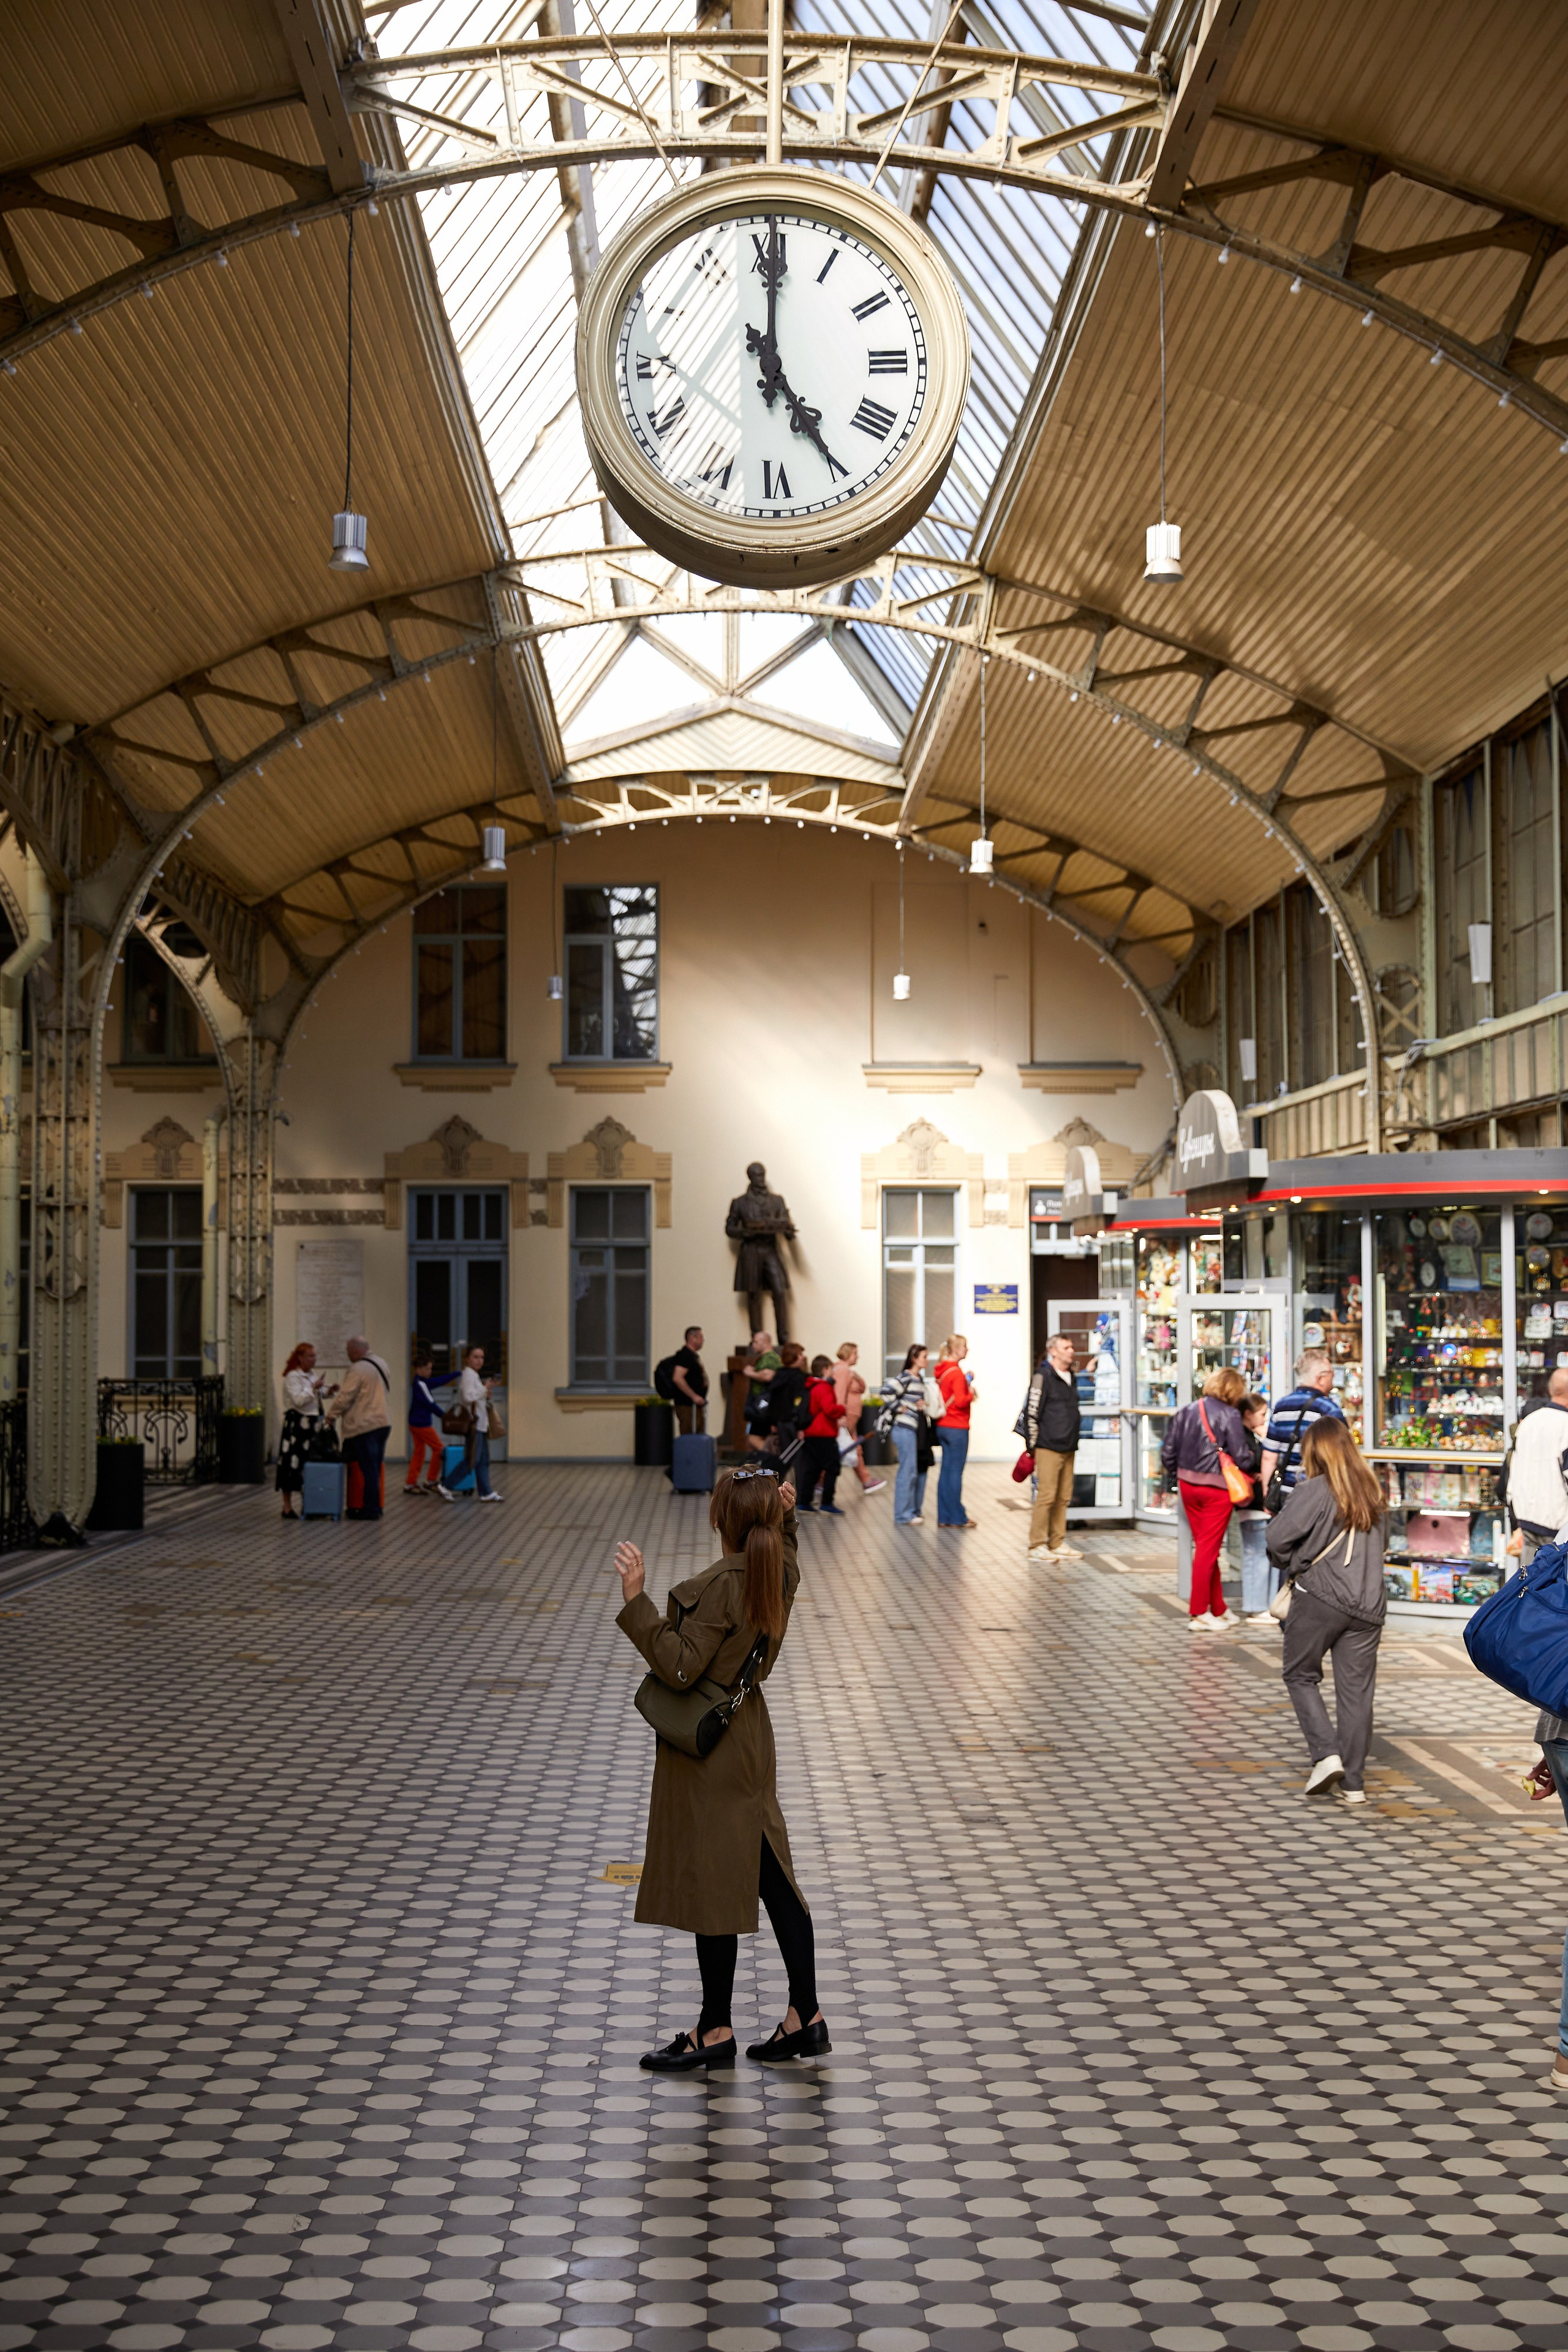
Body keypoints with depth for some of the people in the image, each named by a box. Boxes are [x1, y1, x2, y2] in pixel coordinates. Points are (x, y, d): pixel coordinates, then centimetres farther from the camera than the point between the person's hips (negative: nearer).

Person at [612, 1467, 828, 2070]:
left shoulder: (719, 1586, -24)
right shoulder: (781, 1572, 2)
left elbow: (680, 1668, -25)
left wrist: (636, 1600, -29)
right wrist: (785, 1516, 14)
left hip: (707, 1749, -9)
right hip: (749, 1733, 9)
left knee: (710, 1880, 2)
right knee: (770, 1874, 14)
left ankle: (716, 2031, 12)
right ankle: (805, 2016, 21)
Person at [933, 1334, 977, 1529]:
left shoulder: (943, 1370, 10)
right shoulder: (957, 1373, -16)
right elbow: (960, 1401, -22)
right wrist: (972, 1393, -5)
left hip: (943, 1425, 9)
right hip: (957, 1427, -9)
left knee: (946, 1471, 11)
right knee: (956, 1472, -2)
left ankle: (944, 1517, 14)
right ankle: (957, 1518, 3)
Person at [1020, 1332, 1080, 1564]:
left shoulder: (1071, 1377, 17)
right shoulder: (1043, 1376, -9)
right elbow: (1032, 1413, -12)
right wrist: (1033, 1447, -12)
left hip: (1068, 1448, 8)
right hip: (1048, 1447, -8)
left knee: (1064, 1497, 9)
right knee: (1046, 1496, -9)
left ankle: (1058, 1544, 16)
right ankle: (1037, 1547, -4)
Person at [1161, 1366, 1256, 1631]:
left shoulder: (1186, 1412, 4)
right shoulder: (1230, 1416, -12)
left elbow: (1168, 1453, 6)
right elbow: (1242, 1458, -12)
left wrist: (1174, 1477, 20)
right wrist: (1254, 1457, 9)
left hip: (1187, 1483, 6)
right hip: (1216, 1489, -6)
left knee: (1204, 1546, 15)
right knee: (1209, 1549, 2)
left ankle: (1218, 1609, 23)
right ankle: (1198, 1614, 5)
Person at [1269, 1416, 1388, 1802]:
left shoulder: (1314, 1490, -9)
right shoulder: (1372, 1492, 10)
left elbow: (1278, 1539, -12)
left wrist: (1290, 1564, 9)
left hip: (1319, 1598, -5)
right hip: (1368, 1603, 5)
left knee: (1300, 1675, 12)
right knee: (1356, 1689, 8)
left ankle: (1326, 1753, -4)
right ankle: (1354, 1782, 10)